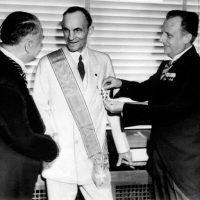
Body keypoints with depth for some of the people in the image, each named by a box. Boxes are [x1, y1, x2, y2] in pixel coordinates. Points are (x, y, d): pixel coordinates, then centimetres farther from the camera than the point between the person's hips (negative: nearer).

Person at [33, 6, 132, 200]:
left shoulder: (103, 61, 5)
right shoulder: (47, 63, -1)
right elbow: (40, 108, 1)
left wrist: (122, 147, 11)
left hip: (95, 155, 2)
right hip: (60, 158, -1)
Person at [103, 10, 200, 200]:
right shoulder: (167, 66, 9)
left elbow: (172, 110, -25)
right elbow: (146, 90, 18)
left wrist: (124, 108, -25)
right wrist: (121, 84, -2)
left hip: (184, 160, -8)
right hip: (162, 155, 9)